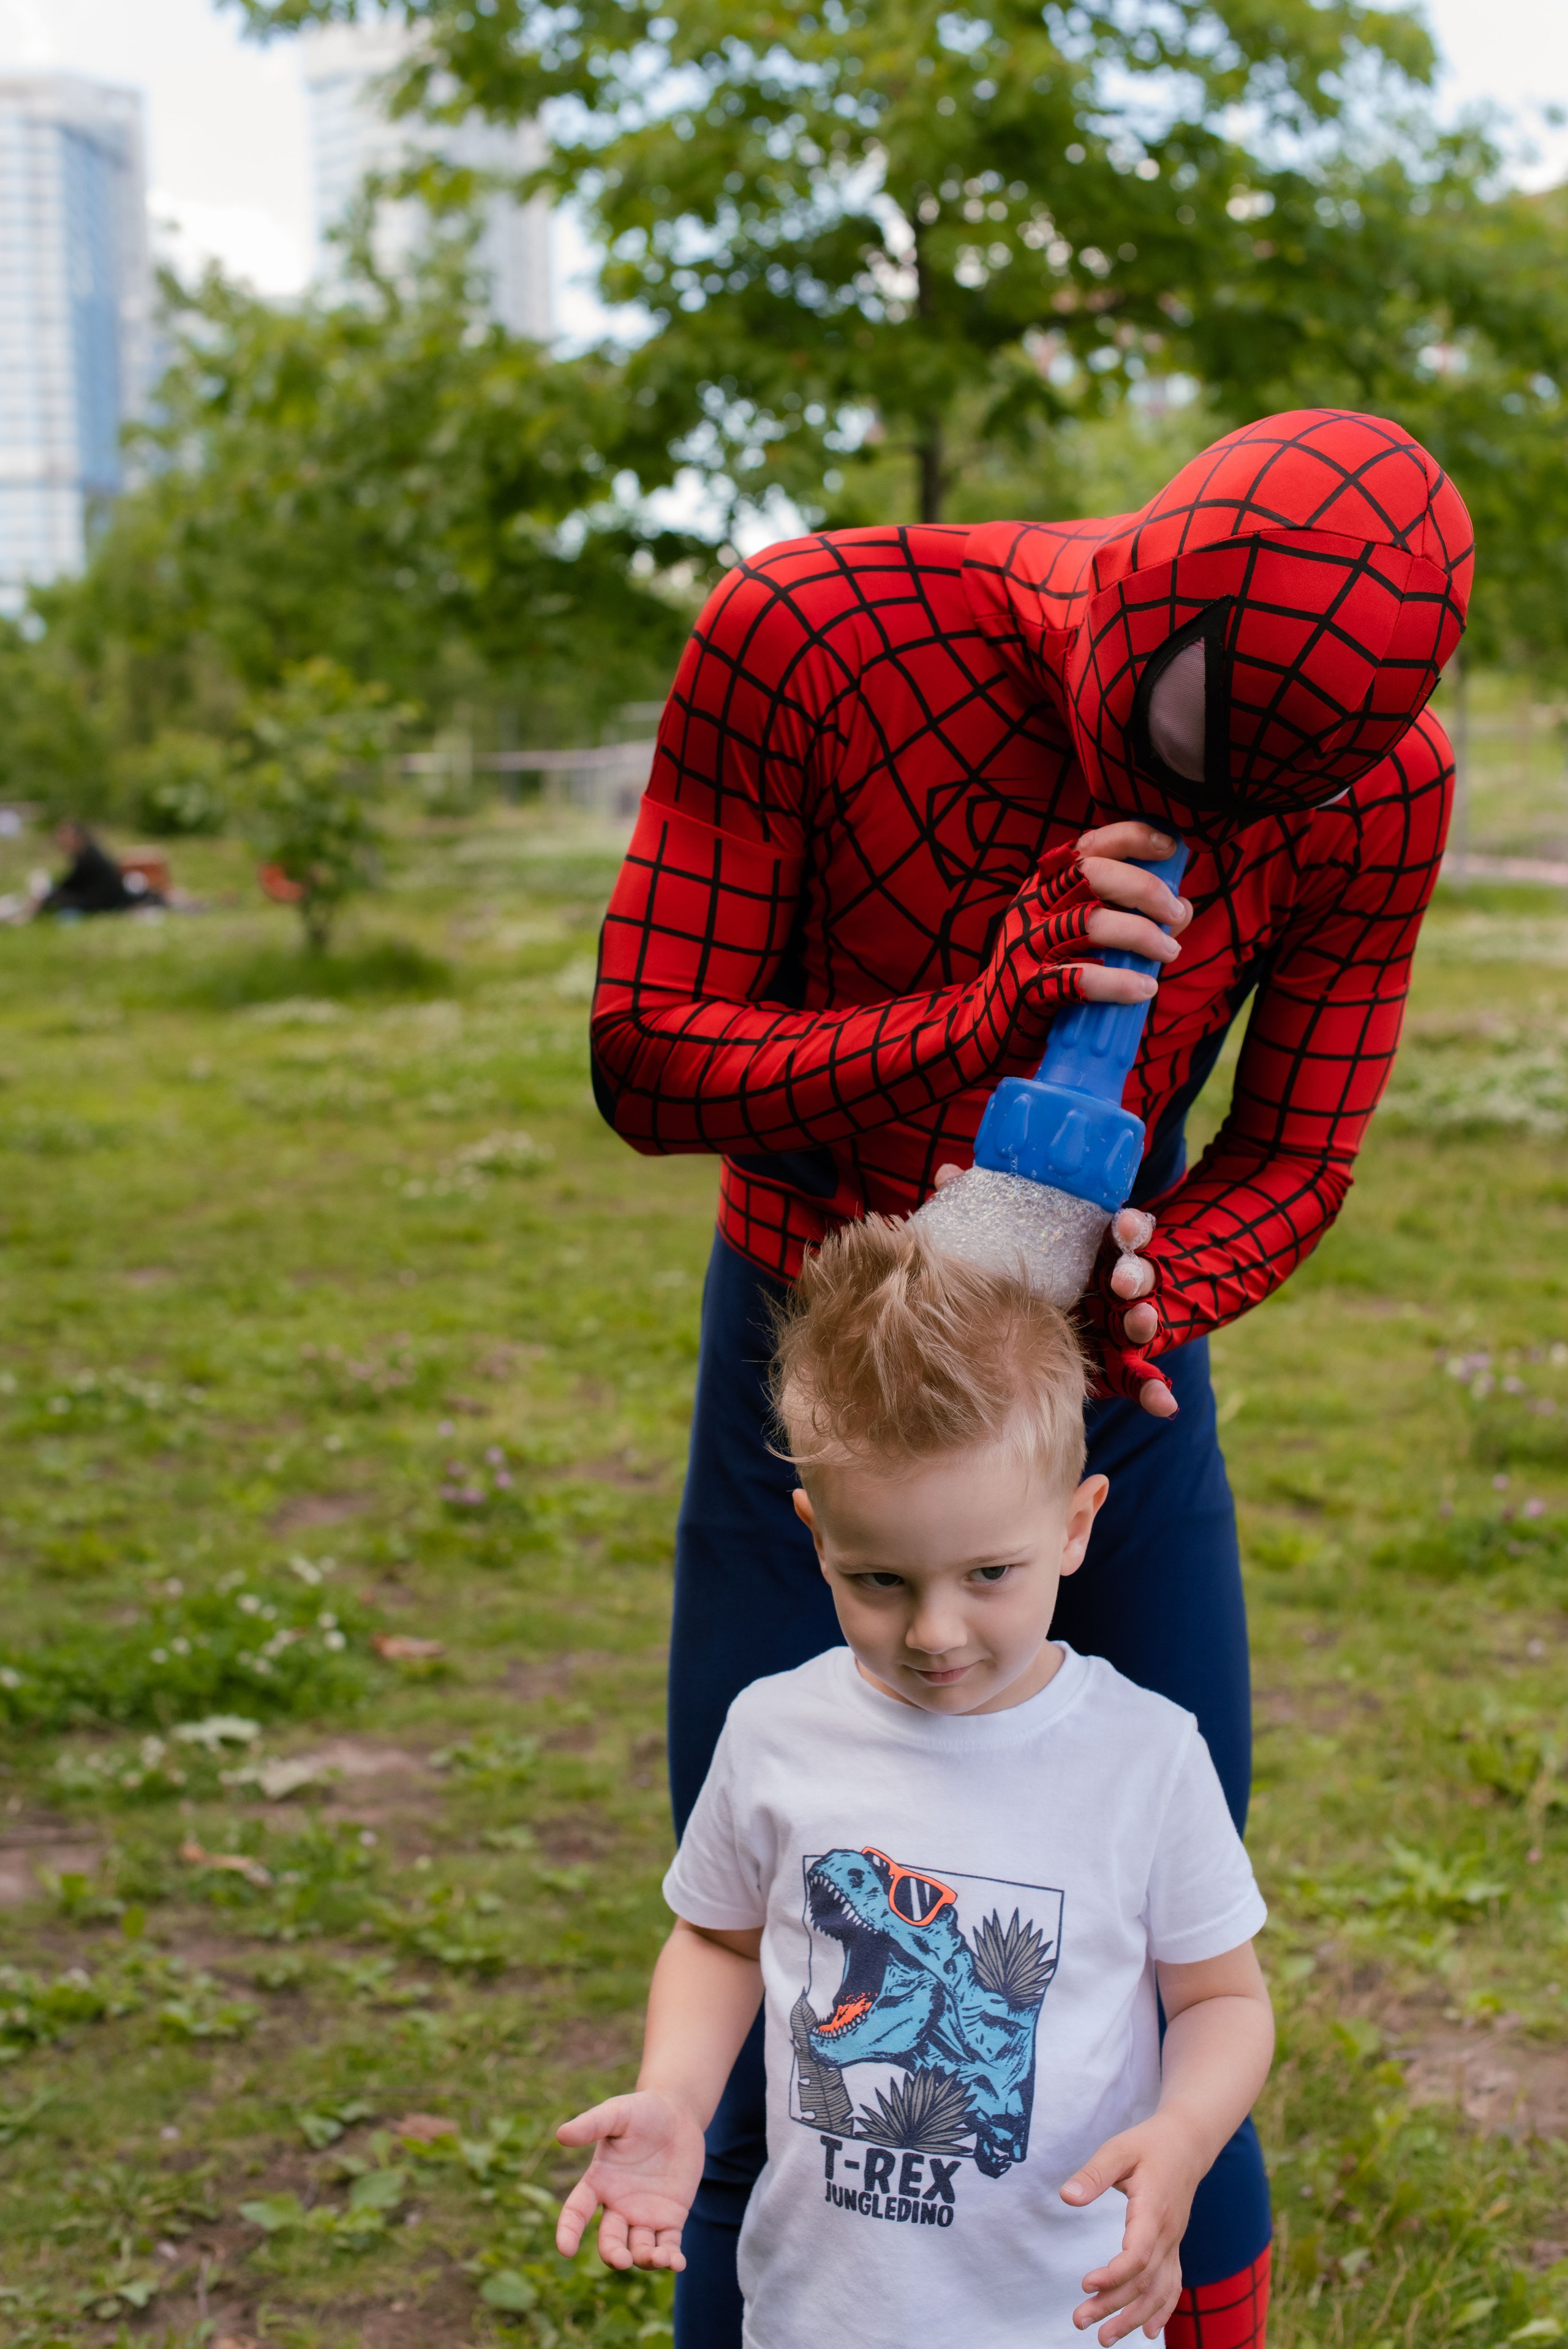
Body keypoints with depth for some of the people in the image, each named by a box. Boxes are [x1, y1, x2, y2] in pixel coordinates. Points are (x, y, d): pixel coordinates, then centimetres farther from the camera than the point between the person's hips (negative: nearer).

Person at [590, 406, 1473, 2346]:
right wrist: (977, 1019, -37)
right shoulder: (804, 638, -25)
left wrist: (1138, 1311, -31)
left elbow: (1288, 1166, -7)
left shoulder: (1384, 789, -18)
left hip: (1119, 1389, 2)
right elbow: (644, 1065, -19)